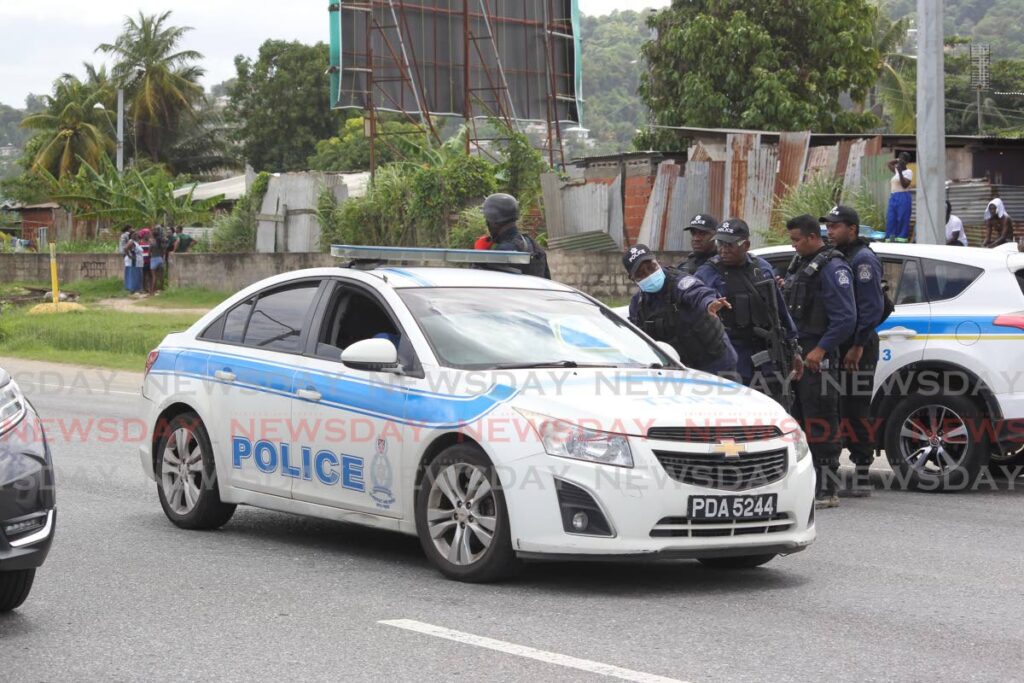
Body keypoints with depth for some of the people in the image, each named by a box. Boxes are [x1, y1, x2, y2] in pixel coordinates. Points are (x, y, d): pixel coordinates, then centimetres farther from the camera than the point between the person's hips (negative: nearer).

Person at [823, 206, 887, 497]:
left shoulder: (863, 259, -10)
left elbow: (872, 307, -17)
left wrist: (858, 345, -21)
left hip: (858, 349, -9)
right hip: (841, 347, 9)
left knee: (856, 412, -7)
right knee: (846, 410, 9)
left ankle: (862, 477, -4)